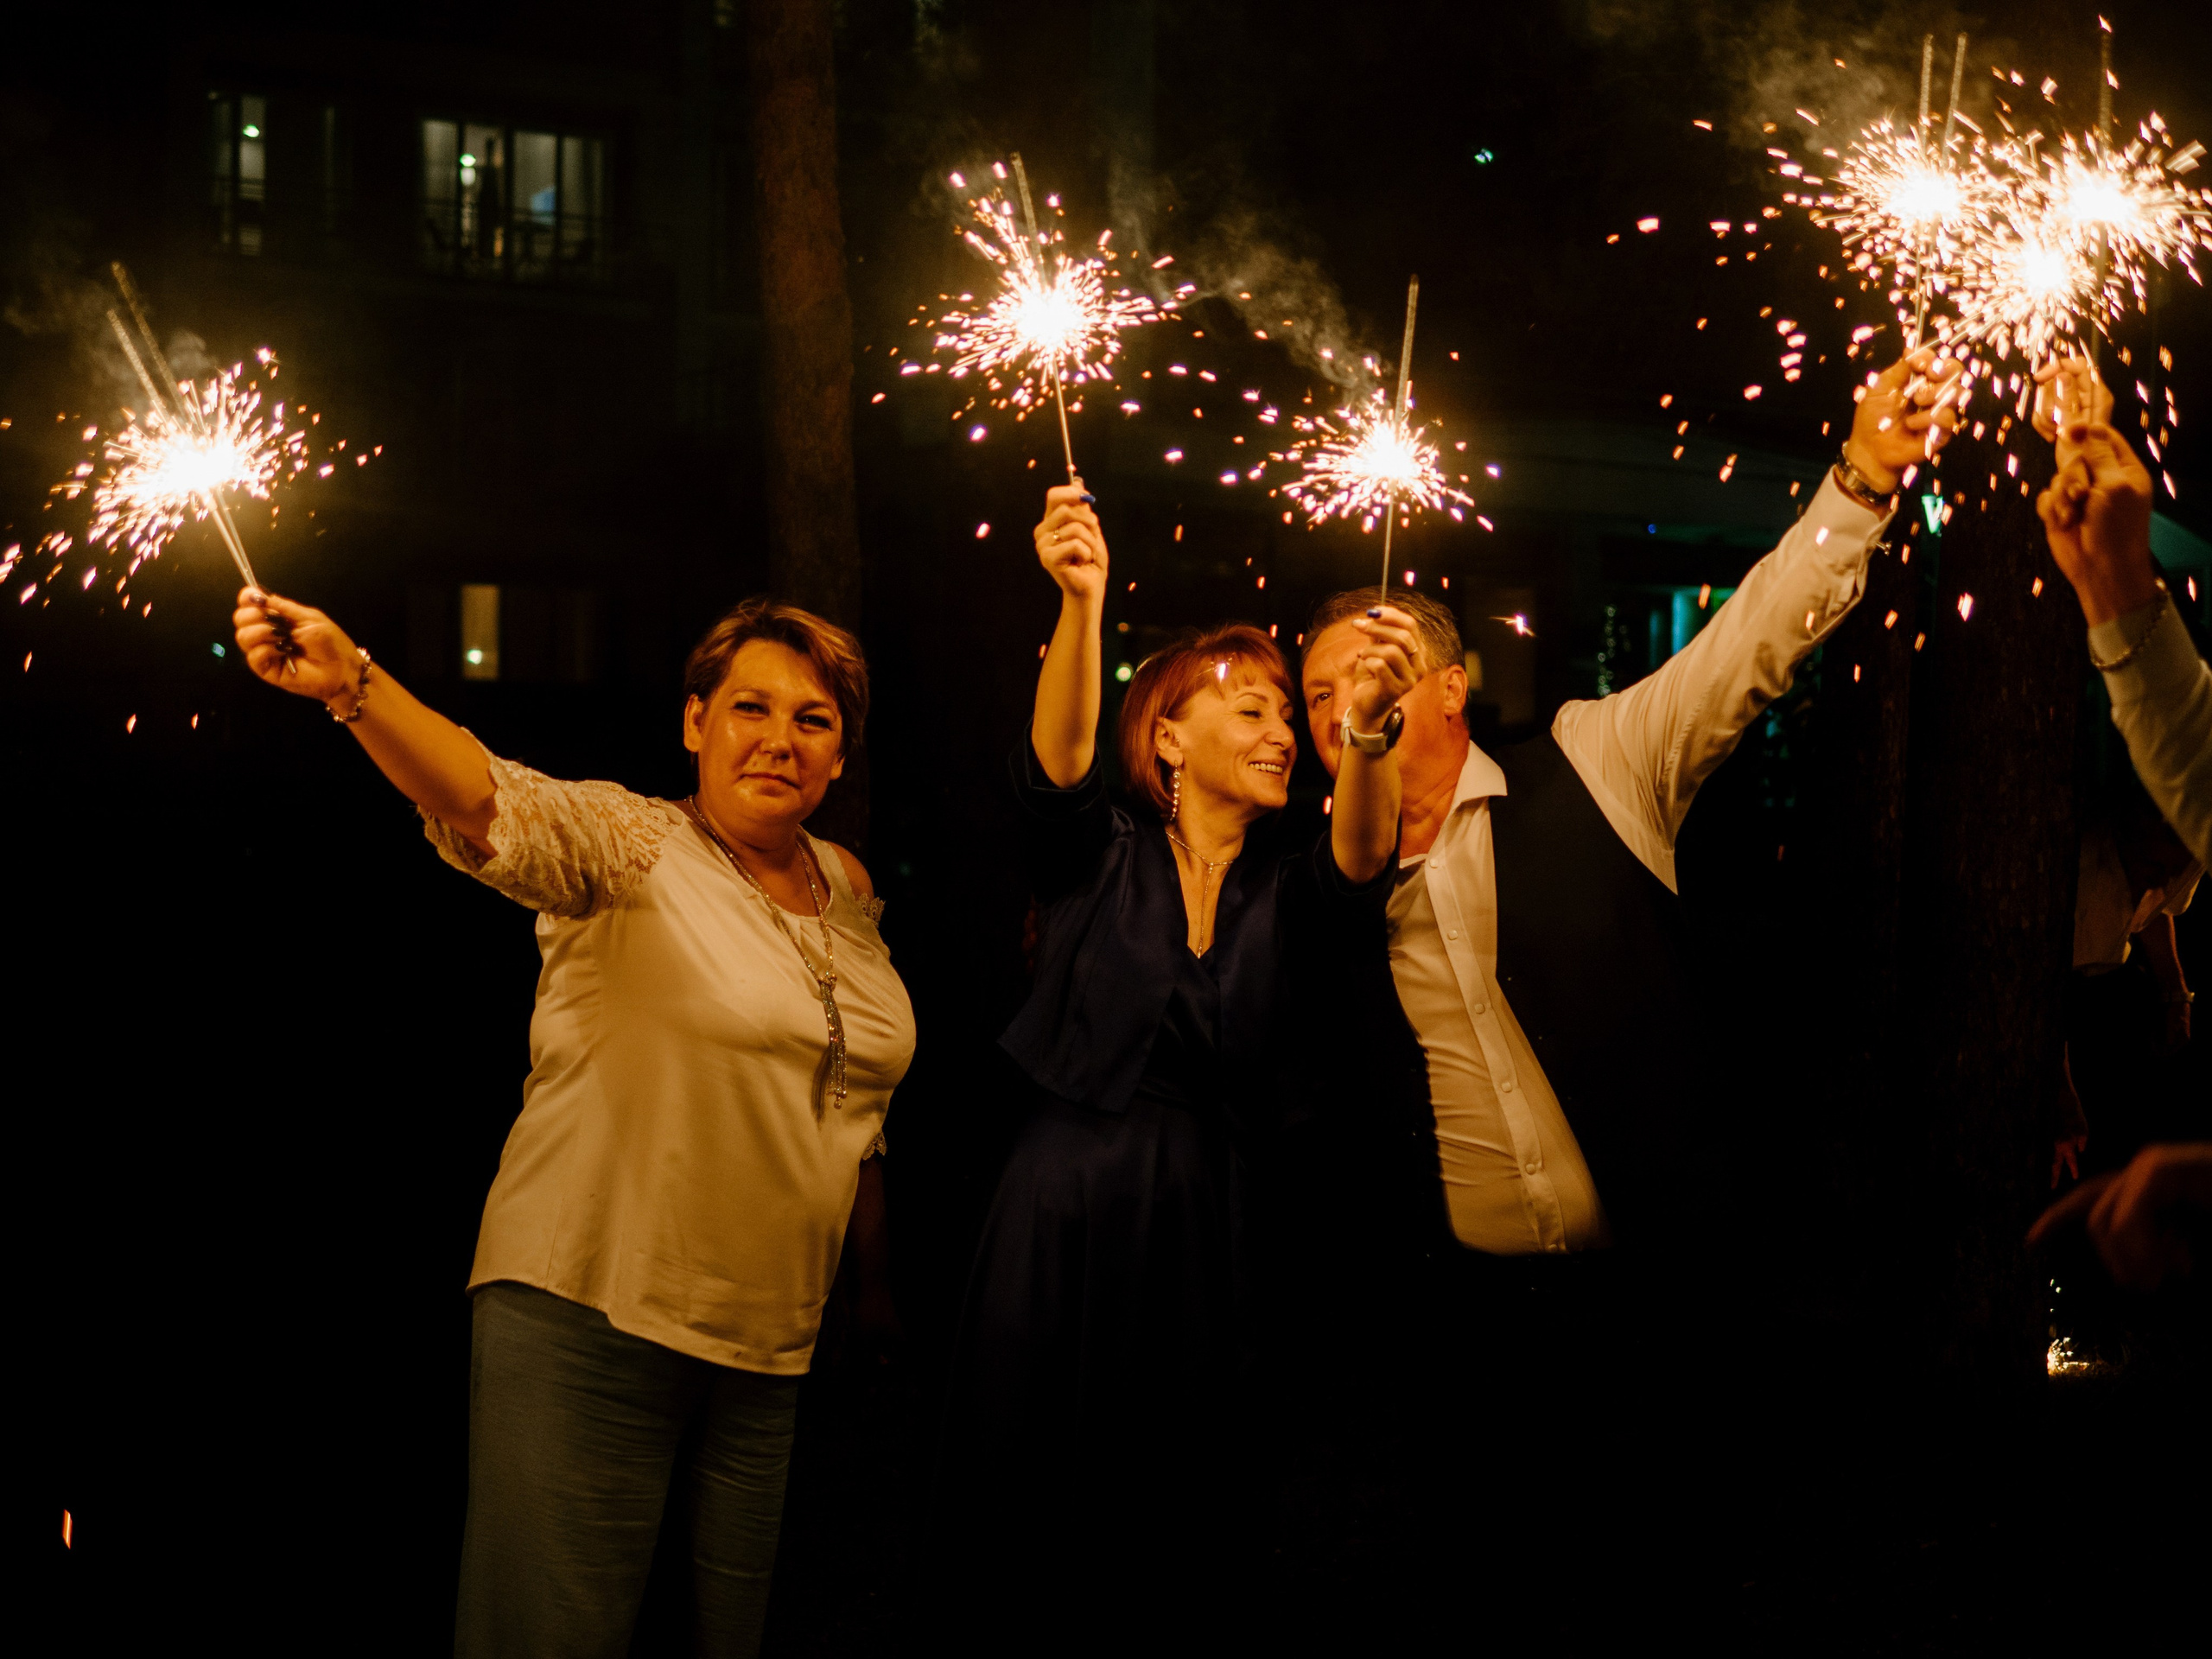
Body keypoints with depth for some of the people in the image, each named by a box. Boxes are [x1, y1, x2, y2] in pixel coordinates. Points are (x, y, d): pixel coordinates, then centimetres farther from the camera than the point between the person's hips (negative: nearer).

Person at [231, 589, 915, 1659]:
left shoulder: (848, 889, 11)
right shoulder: (629, 847, -7)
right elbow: (495, 809, -28)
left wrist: (879, 1282, 18)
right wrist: (350, 684, -44)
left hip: (776, 1350, 6)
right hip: (595, 1318, -5)